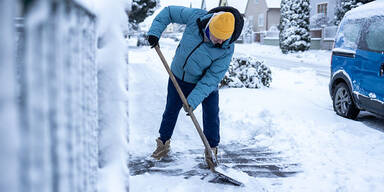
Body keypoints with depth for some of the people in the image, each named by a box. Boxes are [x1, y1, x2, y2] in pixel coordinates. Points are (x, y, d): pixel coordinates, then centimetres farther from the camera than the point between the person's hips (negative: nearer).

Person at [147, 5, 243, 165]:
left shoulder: (227, 49, -30)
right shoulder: (195, 17, -27)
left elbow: (212, 77, -28)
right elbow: (169, 11, -11)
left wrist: (193, 100, -32)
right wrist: (155, 31, -21)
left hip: (206, 82, -2)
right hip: (178, 76, 2)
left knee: (211, 115, -3)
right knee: (171, 111, 13)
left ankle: (211, 149, 19)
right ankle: (163, 144, 34)